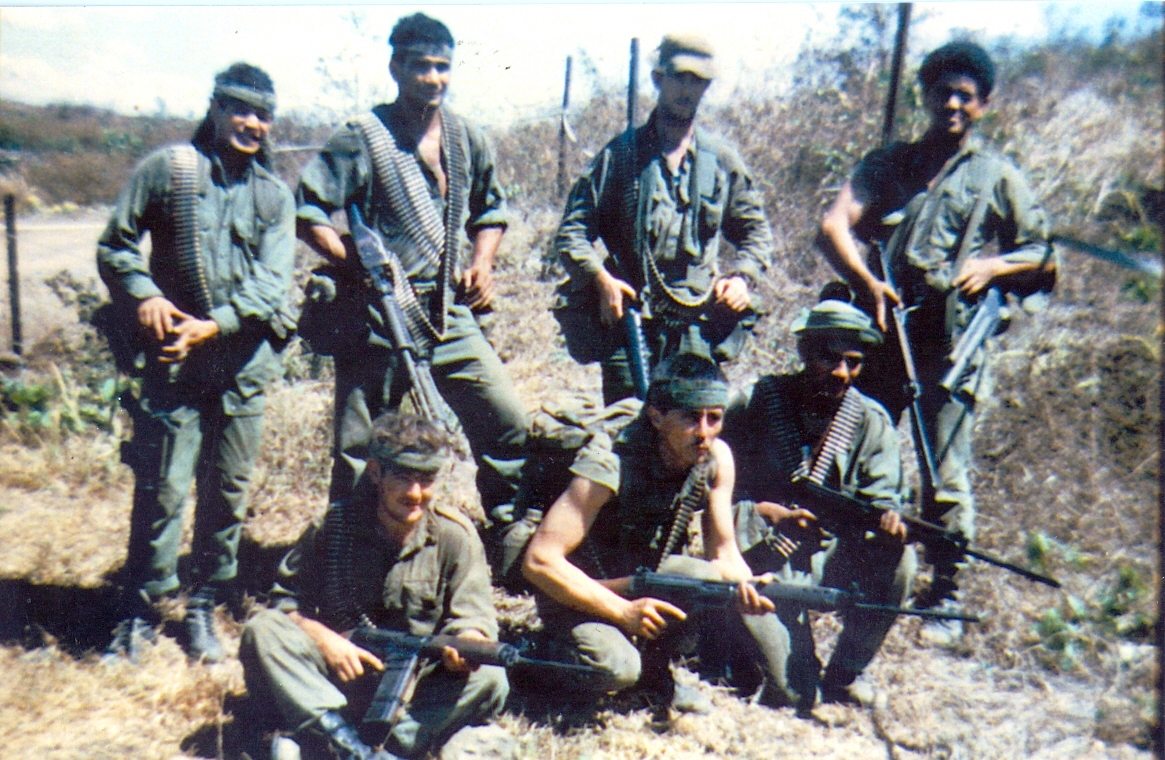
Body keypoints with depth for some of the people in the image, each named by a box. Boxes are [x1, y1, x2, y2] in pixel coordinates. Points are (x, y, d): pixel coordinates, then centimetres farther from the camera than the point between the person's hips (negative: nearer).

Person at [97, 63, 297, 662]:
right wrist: (143, 295, -12)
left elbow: (272, 284, -1)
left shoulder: (275, 195, 9)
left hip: (243, 362, 2)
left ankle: (203, 608, 23)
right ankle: (139, 612, 14)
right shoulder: (166, 169, 4)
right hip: (172, 356, -2)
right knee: (161, 487, -3)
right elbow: (115, 246, 6)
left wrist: (215, 325, -13)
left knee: (228, 490, 7)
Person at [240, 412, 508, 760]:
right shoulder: (334, 527, -6)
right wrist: (323, 638, -19)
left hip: (419, 693, 0)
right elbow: (286, 599, 1)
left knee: (488, 679, -28)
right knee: (263, 629, -21)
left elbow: (475, 616, -8)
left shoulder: (455, 535, -7)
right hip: (344, 679, 1)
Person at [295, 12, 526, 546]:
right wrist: (358, 267, -16)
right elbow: (308, 212, -7)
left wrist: (482, 262, 6)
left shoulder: (467, 139, 10)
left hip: (450, 315, 4)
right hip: (378, 315, -4)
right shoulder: (364, 137, -5)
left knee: (508, 423, 2)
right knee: (359, 451, 5)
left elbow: (491, 209, 23)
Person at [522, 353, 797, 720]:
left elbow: (724, 552, -4)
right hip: (578, 590, -5)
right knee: (615, 667, -32)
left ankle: (655, 673, 3)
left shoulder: (716, 458, -12)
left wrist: (745, 584, -28)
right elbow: (539, 561, -30)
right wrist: (624, 611, -33)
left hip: (647, 573, 6)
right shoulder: (611, 466, -30)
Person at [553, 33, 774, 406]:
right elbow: (572, 231, 4)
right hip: (629, 321, -1)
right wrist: (600, 277, -14)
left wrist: (743, 276, 1)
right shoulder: (620, 154, 8)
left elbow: (756, 231, 21)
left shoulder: (723, 160, 15)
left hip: (698, 329, 2)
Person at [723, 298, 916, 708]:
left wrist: (886, 517, -29)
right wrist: (762, 513, -24)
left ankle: (843, 675, -3)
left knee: (898, 560, -25)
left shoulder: (871, 421, -1)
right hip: (764, 558, -4)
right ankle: (803, 680, 18)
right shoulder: (757, 404, -9)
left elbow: (881, 495, -5)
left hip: (831, 556, 4)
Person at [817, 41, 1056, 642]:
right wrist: (865, 281, -19)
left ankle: (944, 600, 13)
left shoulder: (998, 177, 12)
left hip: (951, 343, -2)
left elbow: (1043, 254, 14)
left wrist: (990, 265, -7)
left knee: (946, 479, -3)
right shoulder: (888, 163, 15)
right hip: (881, 330, 2)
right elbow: (834, 225, -1)